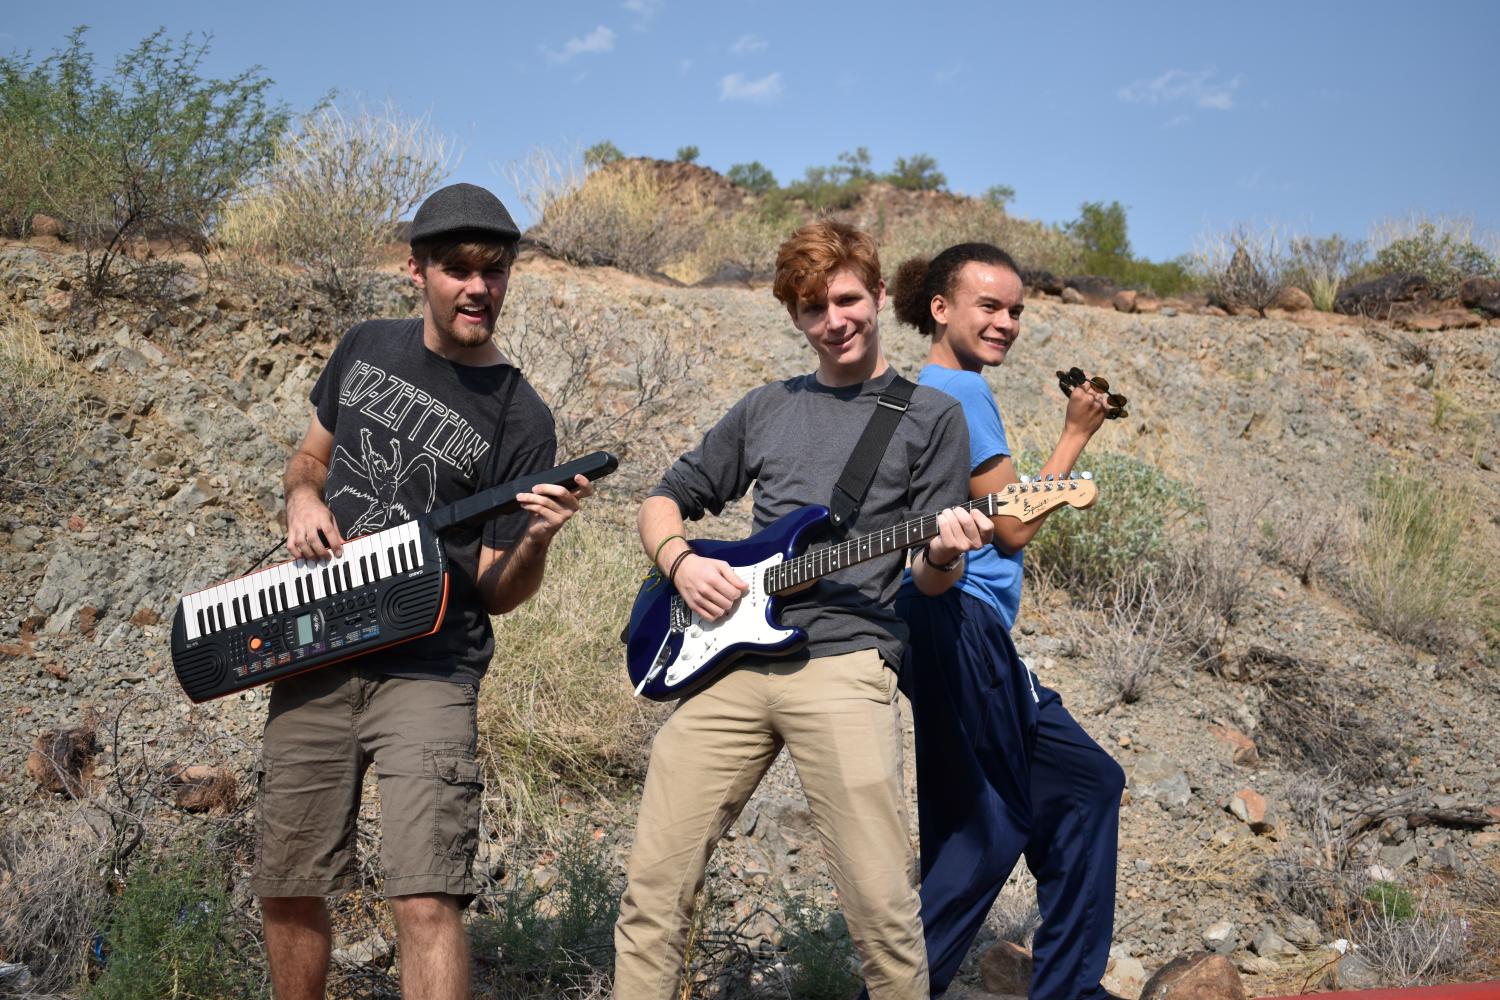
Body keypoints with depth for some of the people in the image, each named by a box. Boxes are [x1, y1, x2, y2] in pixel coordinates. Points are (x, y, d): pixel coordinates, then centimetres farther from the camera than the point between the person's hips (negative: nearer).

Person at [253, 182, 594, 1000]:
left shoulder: (519, 419, -6)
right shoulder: (366, 348, 8)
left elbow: (496, 593, -4)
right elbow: (311, 456, 23)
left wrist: (535, 540, -25)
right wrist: (303, 498, 1)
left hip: (426, 670, -4)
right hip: (315, 654, 5)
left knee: (427, 903, -17)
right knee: (287, 891, 12)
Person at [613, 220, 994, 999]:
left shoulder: (927, 416, 8)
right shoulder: (766, 409, 19)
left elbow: (929, 581, 5)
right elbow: (665, 500, 23)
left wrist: (942, 555, -18)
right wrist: (680, 561, 2)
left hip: (842, 664, -3)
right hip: (728, 661, 4)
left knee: (881, 905, -7)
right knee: (654, 885, 2)